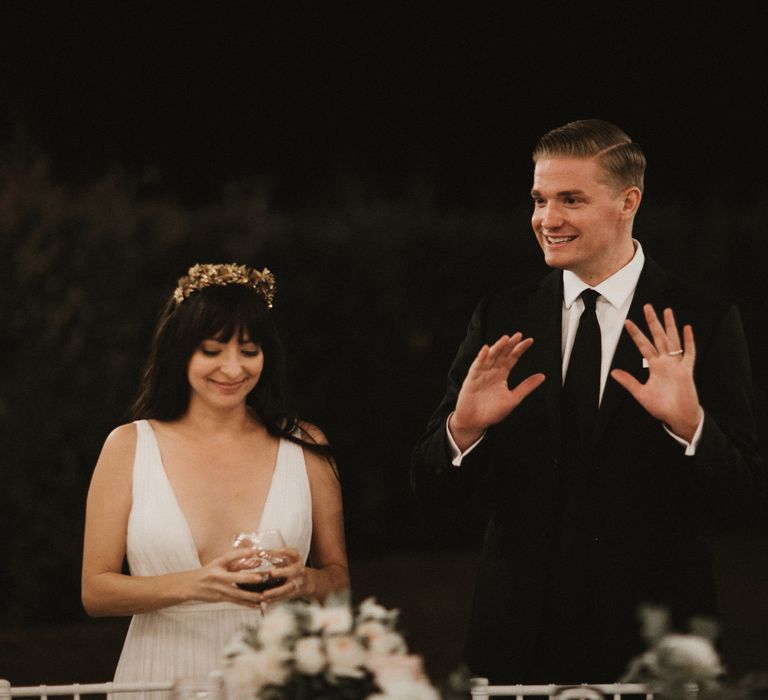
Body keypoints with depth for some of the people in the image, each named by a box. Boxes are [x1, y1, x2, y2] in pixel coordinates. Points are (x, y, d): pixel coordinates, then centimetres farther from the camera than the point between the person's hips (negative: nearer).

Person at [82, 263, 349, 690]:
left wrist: (303, 582, -12)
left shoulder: (305, 448, 4)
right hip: (164, 675, 0)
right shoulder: (129, 447, 1)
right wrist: (193, 585, -17)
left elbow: (340, 579, 10)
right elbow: (95, 590, -3)